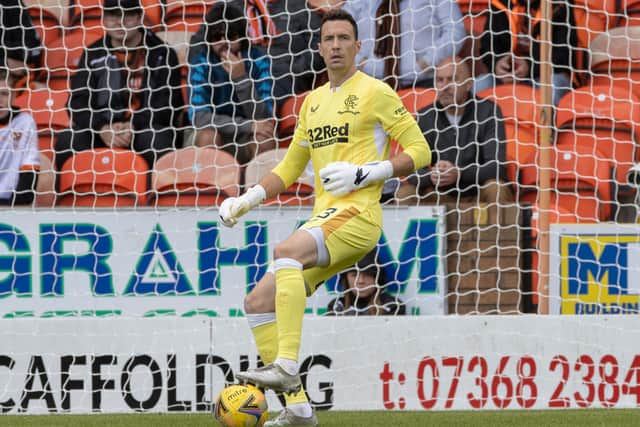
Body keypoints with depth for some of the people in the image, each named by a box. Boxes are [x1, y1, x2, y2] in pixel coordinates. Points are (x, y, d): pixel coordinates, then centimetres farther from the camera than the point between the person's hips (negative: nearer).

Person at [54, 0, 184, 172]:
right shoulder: (93, 54, 10)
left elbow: (167, 105, -5)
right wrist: (102, 129, -18)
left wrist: (133, 126, -20)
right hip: (103, 130, 2)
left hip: (146, 127, -2)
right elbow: (78, 102, 2)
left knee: (158, 140, -36)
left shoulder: (162, 54, 2)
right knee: (67, 141, -25)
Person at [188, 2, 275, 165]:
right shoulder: (201, 62, -14)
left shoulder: (258, 60, -13)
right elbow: (198, 116, -25)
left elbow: (263, 119, -19)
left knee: (264, 138, -30)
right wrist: (249, 126, -30)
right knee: (207, 136, -31)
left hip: (249, 142, 0)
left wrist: (242, 78, -32)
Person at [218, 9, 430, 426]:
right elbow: (290, 169, 28)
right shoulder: (313, 101, 21)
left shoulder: (374, 92, 0)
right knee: (258, 303, -2)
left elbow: (420, 151, -4)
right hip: (323, 218, 8)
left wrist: (364, 173, -14)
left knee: (286, 252, -34)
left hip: (358, 215, -8)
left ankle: (286, 366, -40)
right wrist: (247, 200, 13)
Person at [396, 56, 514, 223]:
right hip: (442, 197, 3)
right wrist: (431, 176, -31)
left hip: (479, 196, -3)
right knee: (405, 193, -21)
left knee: (495, 187, -33)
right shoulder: (425, 118, 2)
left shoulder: (488, 111, -6)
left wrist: (459, 174, -34)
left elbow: (495, 166, -16)